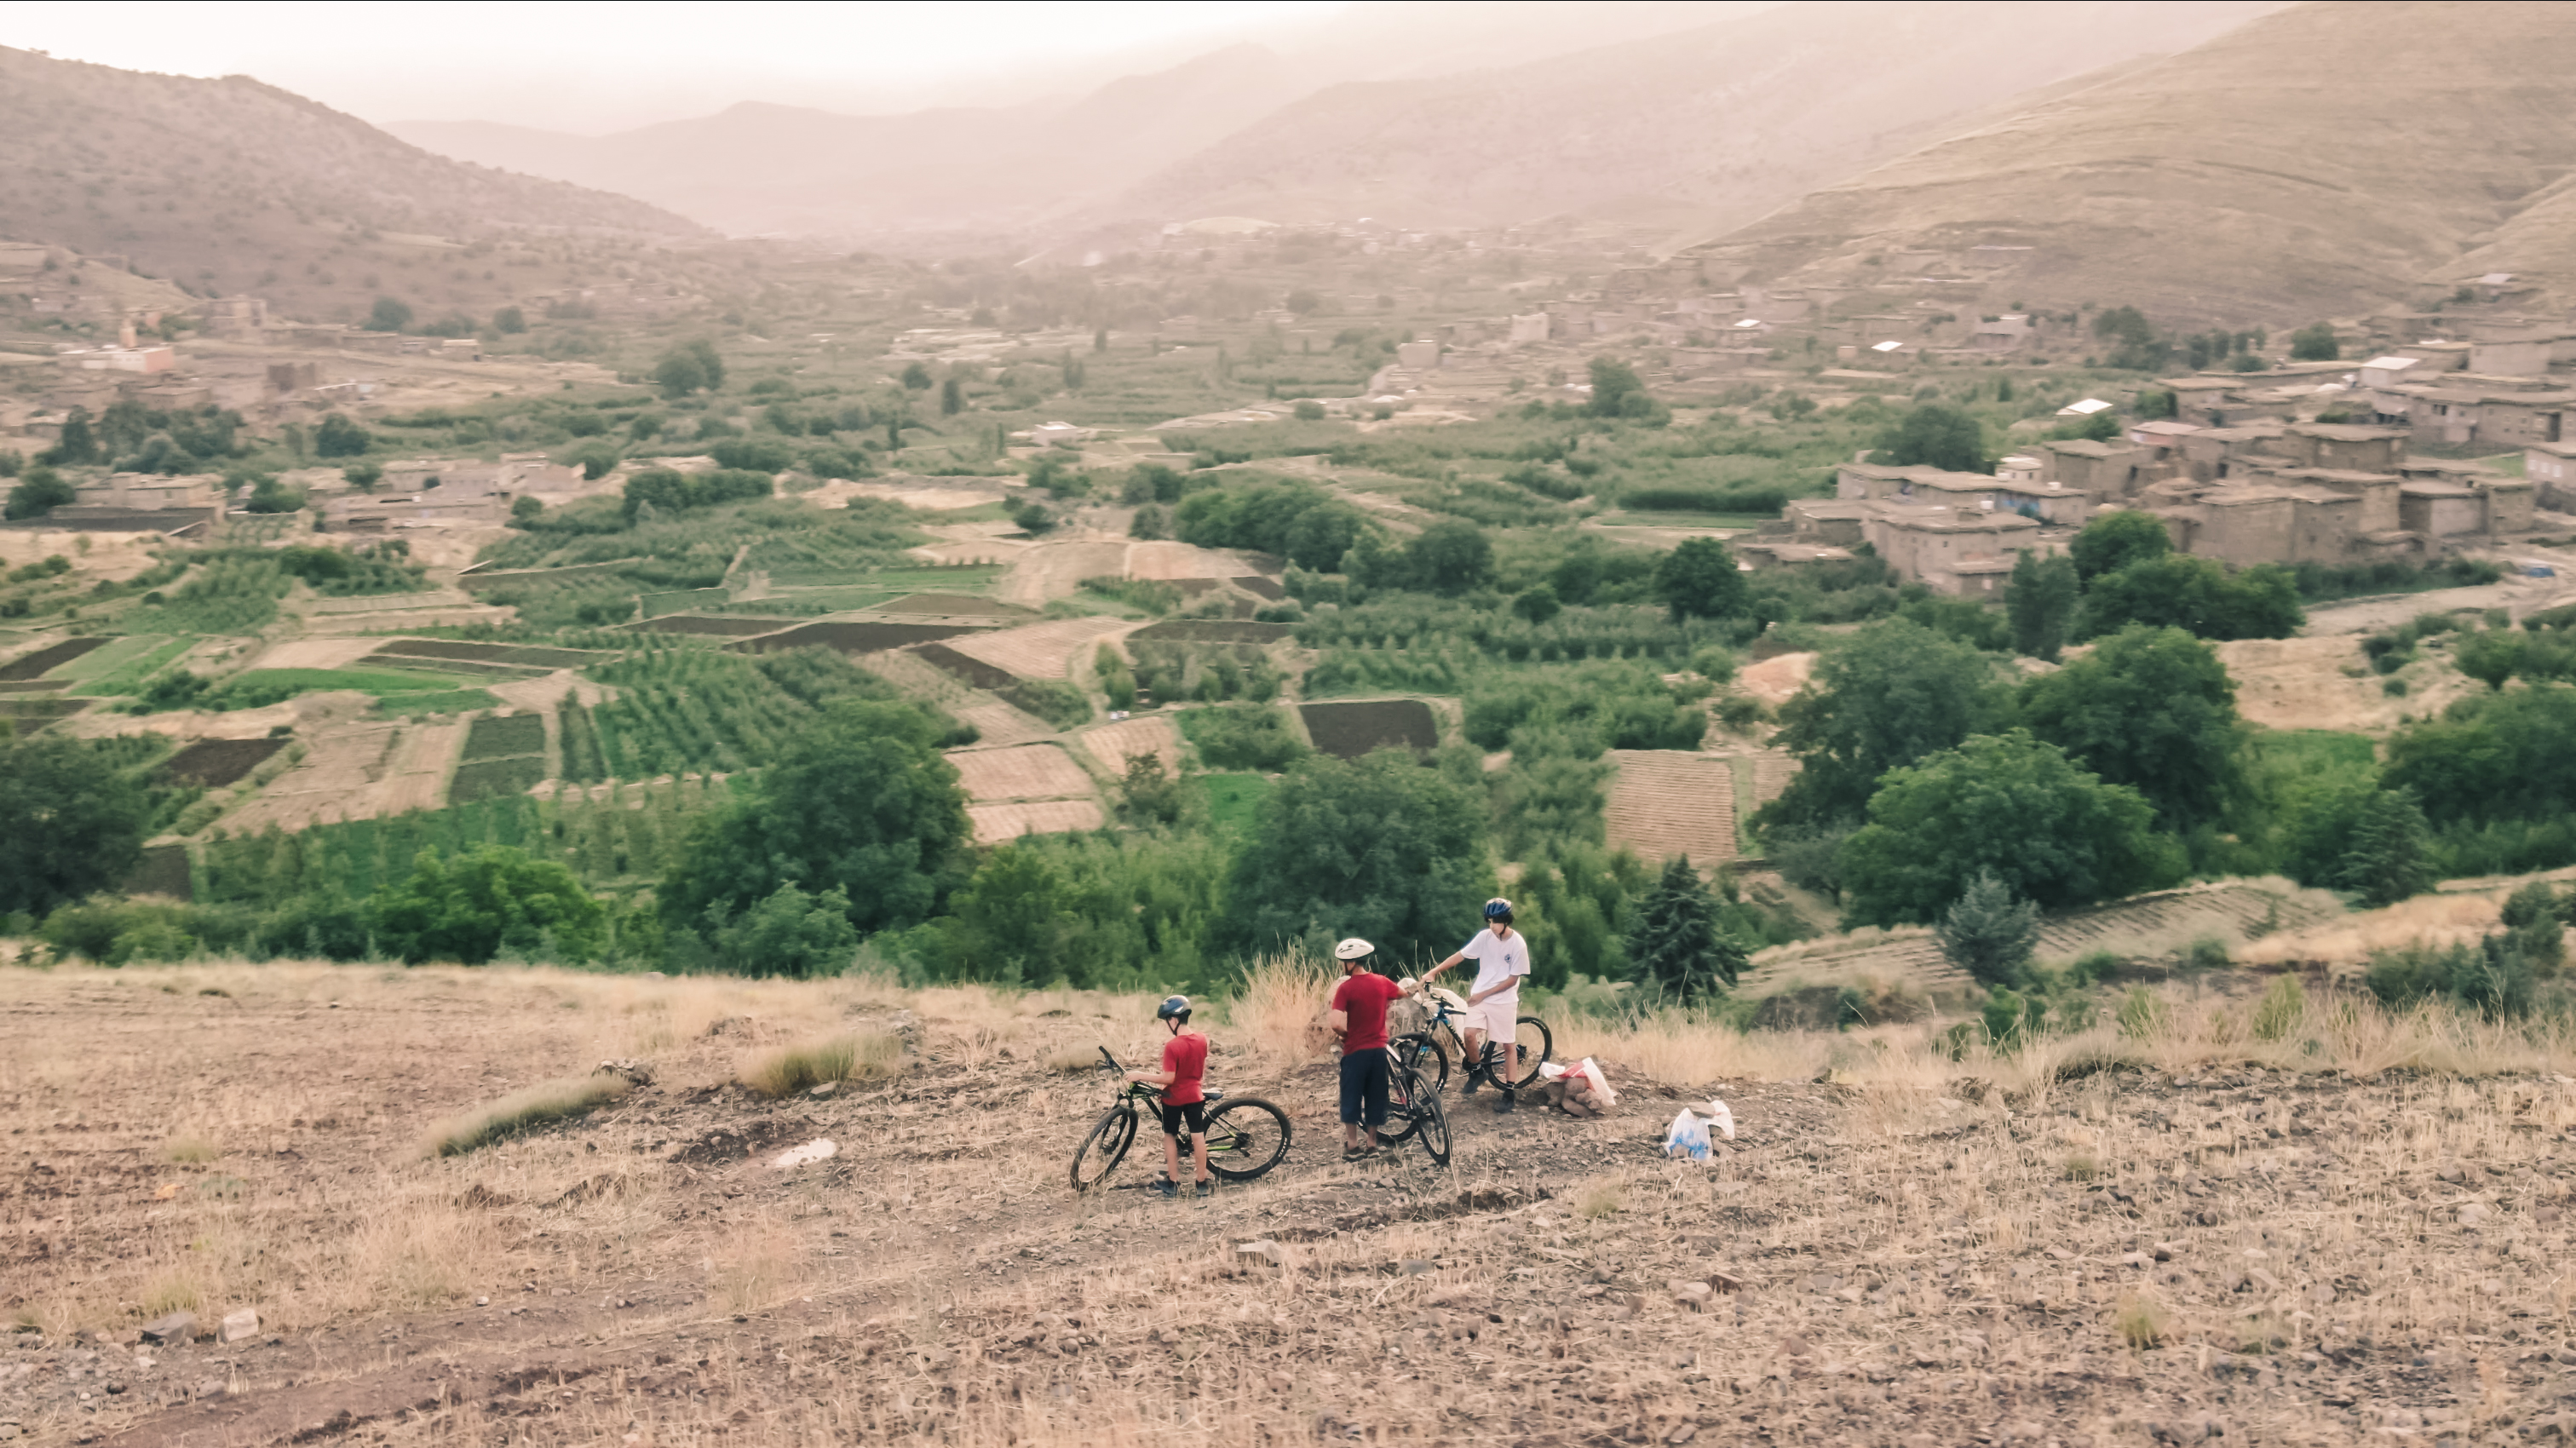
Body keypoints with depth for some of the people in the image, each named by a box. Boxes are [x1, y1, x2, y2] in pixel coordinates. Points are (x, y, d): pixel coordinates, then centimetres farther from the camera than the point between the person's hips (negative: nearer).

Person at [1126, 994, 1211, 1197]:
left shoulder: (1172, 1046, -24)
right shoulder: (1201, 1040, -5)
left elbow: (1168, 1078, -23)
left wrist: (1140, 1075, -18)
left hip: (1174, 1098, -5)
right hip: (1195, 1095, 5)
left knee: (1170, 1137, 10)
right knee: (1198, 1137, 8)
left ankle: (1172, 1183, 14)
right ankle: (1202, 1184, 11)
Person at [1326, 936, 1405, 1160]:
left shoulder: (1345, 988, -15)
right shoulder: (1382, 982, -1)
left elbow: (1335, 1024, -25)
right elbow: (1403, 993, 22)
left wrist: (1345, 1035, -5)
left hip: (1355, 1051, -4)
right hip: (1379, 1049, 4)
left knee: (1351, 1098, 7)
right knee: (1375, 1097, 14)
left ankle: (1352, 1145, 9)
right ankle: (1372, 1142, 20)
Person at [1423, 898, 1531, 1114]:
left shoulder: (1518, 944, -13)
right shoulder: (1485, 937, -4)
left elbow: (1512, 980, -11)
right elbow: (1460, 956, 0)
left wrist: (1484, 994, -14)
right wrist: (1433, 972, -9)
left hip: (1504, 1000, -3)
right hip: (1479, 997, 3)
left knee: (1508, 1046, 1)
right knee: (1470, 1034, -16)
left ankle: (1509, 1094, 11)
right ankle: (1476, 1071, 11)